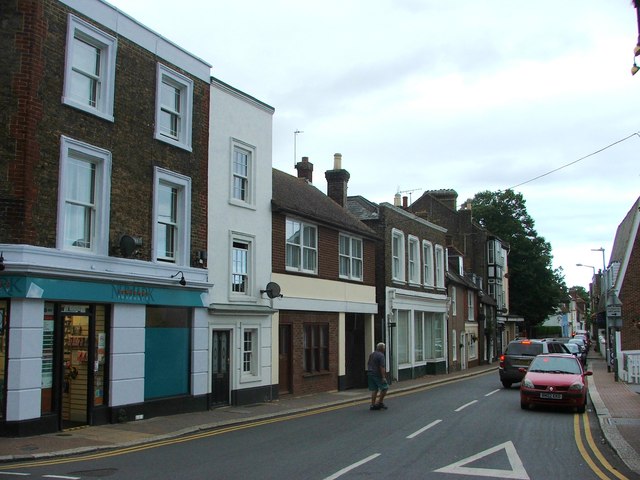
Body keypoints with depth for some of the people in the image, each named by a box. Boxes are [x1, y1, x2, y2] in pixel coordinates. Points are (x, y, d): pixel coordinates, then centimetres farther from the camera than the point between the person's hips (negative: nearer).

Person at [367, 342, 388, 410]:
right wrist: (383, 377, -21)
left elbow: (368, 364, 21)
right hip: (377, 375, -8)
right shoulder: (381, 355, -14)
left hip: (370, 374, 8)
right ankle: (380, 402, 2)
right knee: (384, 388, 3)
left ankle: (373, 404, 8)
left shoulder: (372, 354, 13)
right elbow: (382, 367, -20)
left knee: (374, 390, 10)